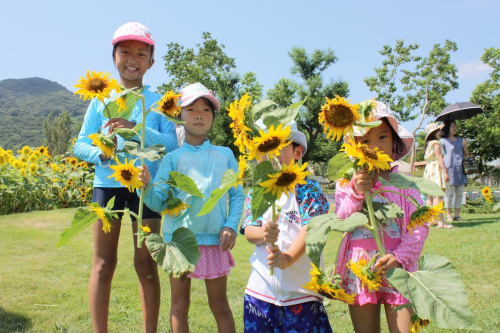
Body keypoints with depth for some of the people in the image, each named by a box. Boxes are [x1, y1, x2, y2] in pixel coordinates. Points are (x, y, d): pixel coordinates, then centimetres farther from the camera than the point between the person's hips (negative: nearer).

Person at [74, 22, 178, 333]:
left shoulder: (159, 102, 7)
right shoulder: (101, 100, 10)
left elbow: (172, 143, -4)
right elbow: (81, 144, 9)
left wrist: (137, 129, -18)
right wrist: (101, 152, -13)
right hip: (108, 184, 1)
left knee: (146, 264, 4)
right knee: (104, 263, 4)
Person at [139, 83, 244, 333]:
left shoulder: (225, 155, 6)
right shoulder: (172, 158, 1)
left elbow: (237, 195, 7)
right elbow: (158, 201, -4)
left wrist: (231, 226, -6)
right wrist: (146, 185, -24)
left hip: (215, 239, 1)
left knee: (219, 304, 11)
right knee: (179, 304, 11)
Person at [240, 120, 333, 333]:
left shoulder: (308, 188, -3)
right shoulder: (254, 193, 8)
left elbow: (311, 228, -15)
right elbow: (248, 231, -2)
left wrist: (288, 258, -32)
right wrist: (263, 234, -26)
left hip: (301, 288, -3)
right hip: (261, 287, 3)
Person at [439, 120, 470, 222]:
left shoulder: (460, 140, 18)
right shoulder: (443, 141, 2)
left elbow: (466, 154, 21)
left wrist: (465, 146, 1)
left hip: (460, 170, 5)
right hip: (449, 169, -5)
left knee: (459, 193, 3)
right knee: (449, 193, -6)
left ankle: (457, 215, 7)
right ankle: (448, 215, -1)